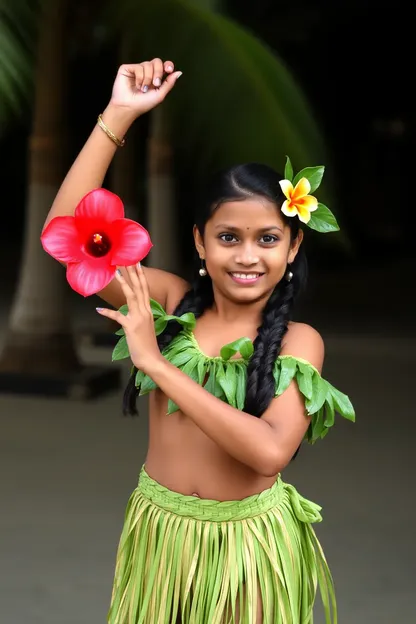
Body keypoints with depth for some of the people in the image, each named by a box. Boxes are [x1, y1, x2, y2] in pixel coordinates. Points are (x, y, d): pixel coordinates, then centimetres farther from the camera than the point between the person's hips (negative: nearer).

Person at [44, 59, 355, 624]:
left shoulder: (298, 341, -12)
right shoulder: (174, 302, -6)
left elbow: (271, 451, -28)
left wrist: (156, 363, -27)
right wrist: (119, 115, -18)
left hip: (249, 544, -2)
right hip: (159, 530, 2)